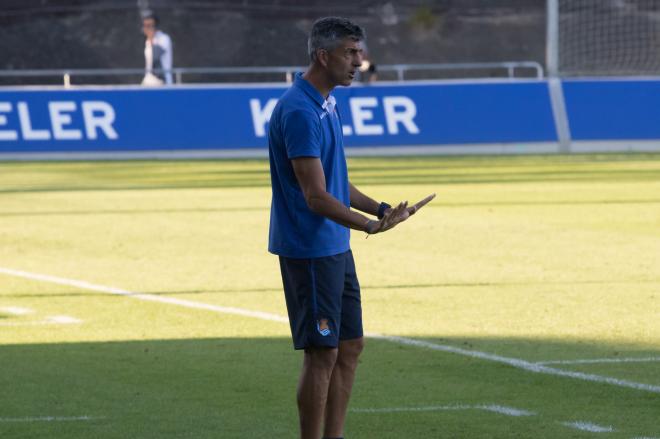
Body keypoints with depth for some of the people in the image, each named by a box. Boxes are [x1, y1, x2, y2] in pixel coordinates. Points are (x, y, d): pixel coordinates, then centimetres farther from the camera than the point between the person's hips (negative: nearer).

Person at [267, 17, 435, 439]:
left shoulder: (327, 103, 12)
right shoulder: (299, 112, -20)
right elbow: (317, 197, -24)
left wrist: (381, 208, 11)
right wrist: (372, 226, -30)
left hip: (336, 247, 10)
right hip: (310, 249, -10)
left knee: (350, 346, 13)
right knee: (322, 353, -5)